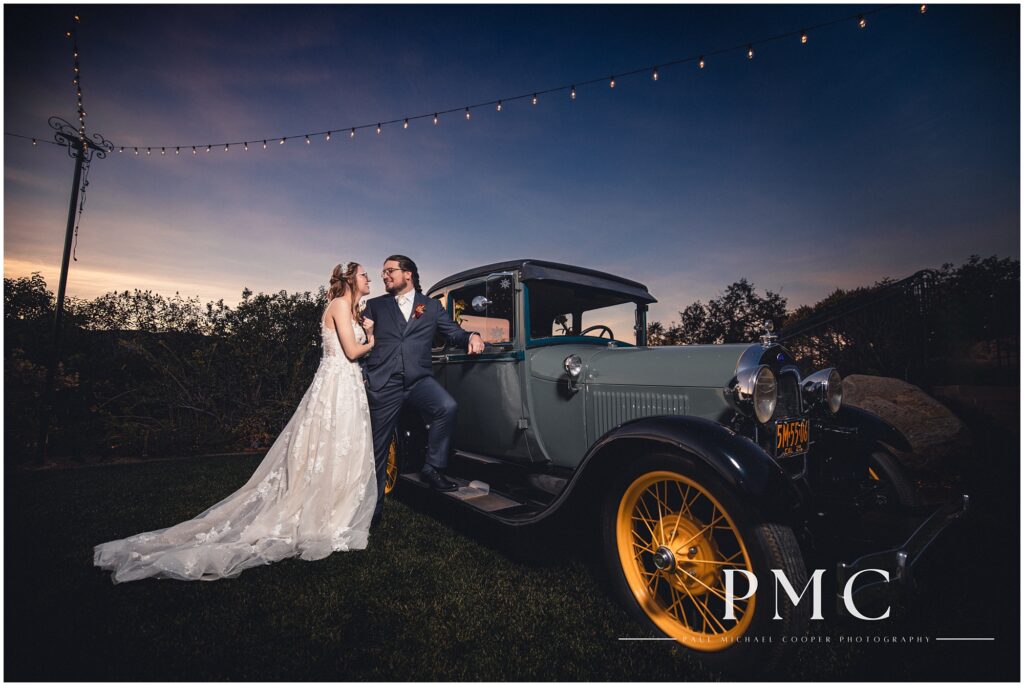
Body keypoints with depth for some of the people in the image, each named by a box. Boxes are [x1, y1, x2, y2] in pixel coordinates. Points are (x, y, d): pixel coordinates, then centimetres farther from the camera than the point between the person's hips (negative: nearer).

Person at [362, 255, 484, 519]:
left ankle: (433, 468, -8)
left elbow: (454, 332, 9)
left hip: (419, 380, 0)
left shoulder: (432, 306, 13)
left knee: (448, 407, -29)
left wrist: (472, 336, -13)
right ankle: (373, 508, 27)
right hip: (383, 384, 1)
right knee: (378, 448, 8)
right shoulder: (374, 306, 12)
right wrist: (362, 375, -3)